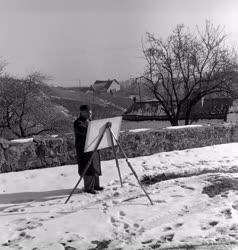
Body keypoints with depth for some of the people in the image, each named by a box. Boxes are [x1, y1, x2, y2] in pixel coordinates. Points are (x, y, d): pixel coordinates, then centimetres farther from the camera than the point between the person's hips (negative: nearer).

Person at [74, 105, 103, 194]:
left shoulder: (89, 121, 16)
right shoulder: (78, 123, -12)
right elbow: (84, 131, -29)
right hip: (84, 148, -9)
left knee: (95, 166, 13)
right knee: (88, 167, -7)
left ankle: (95, 185, 24)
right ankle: (88, 187, 1)